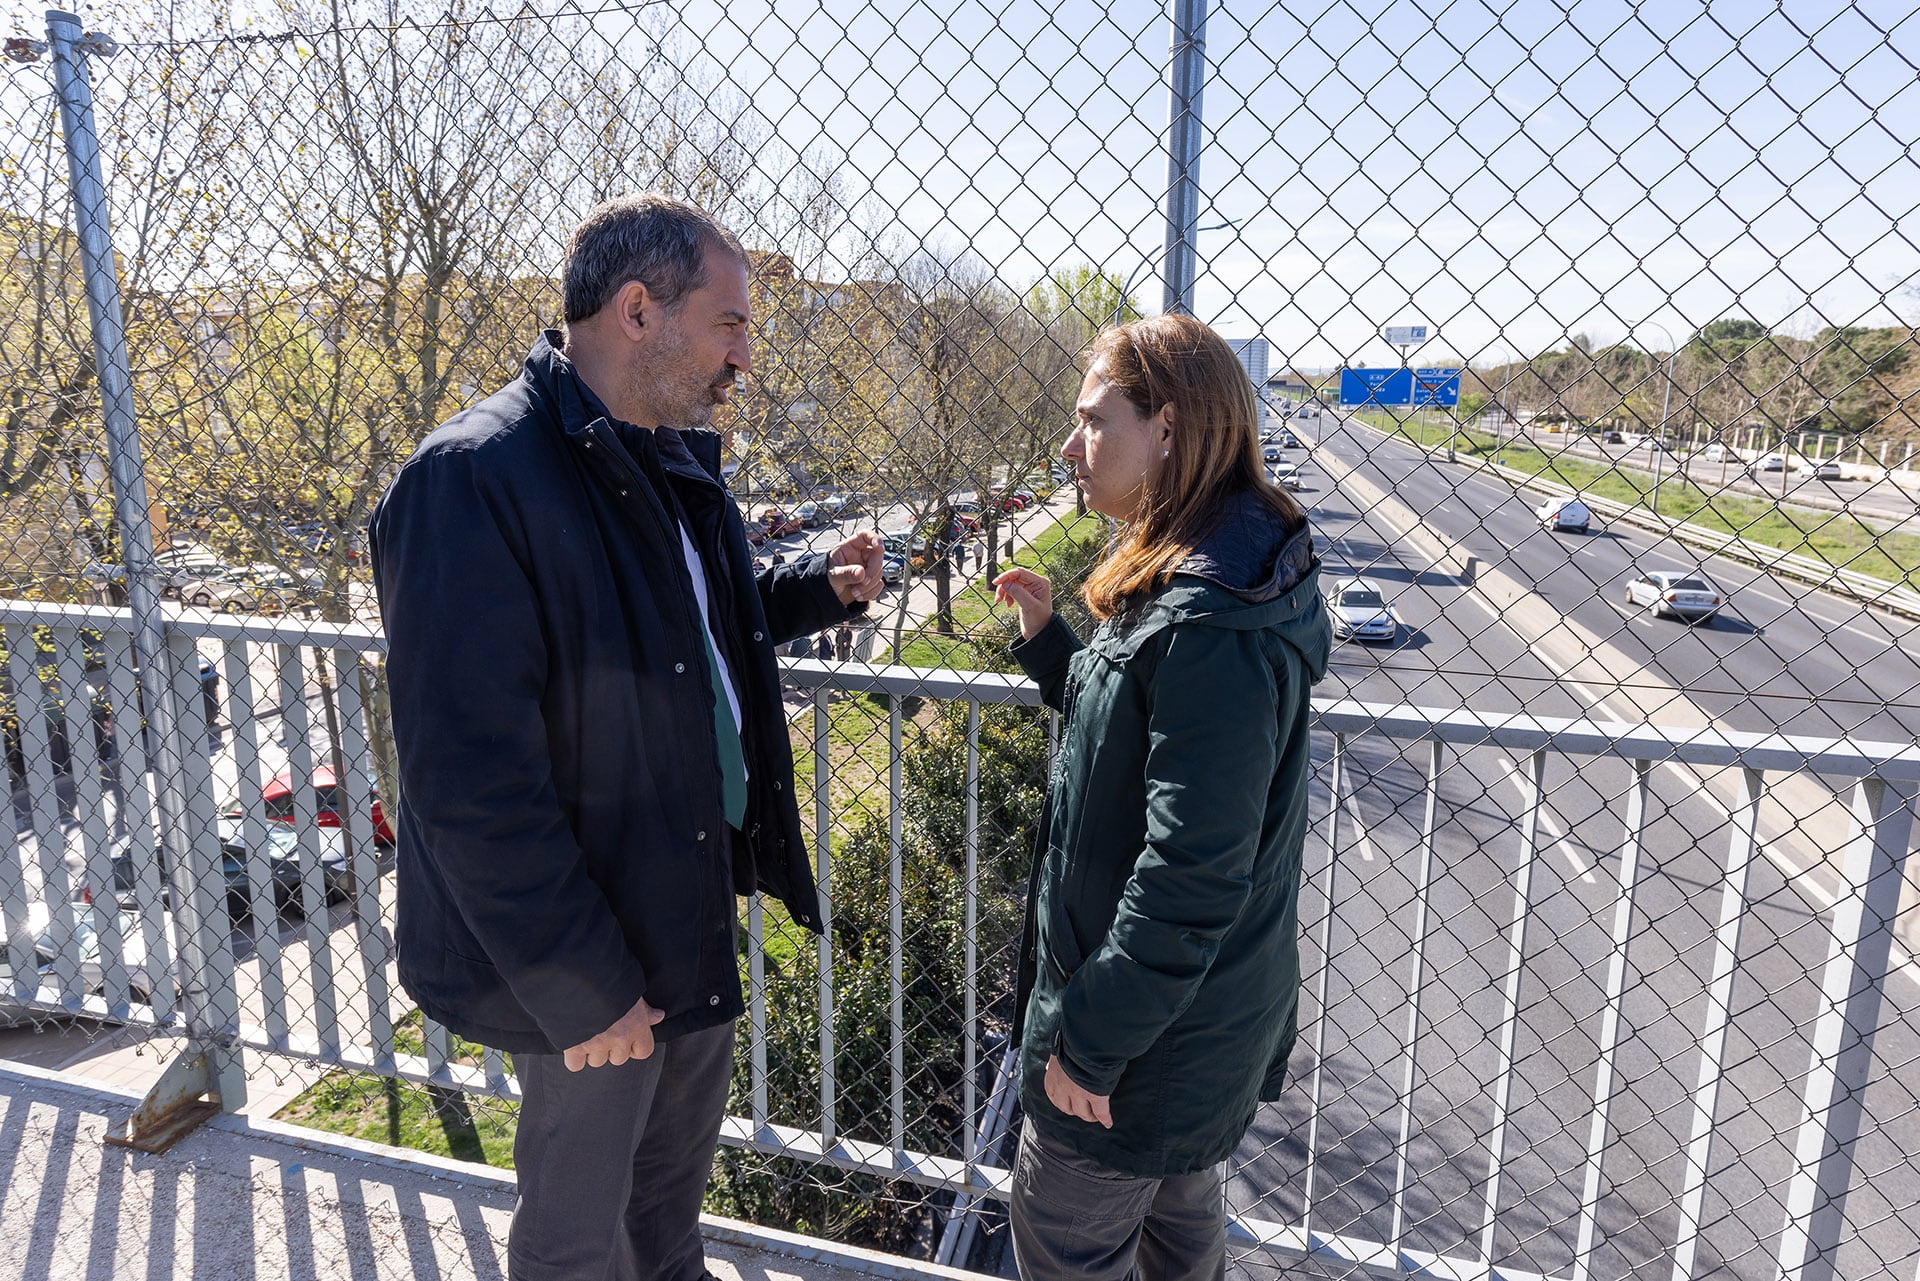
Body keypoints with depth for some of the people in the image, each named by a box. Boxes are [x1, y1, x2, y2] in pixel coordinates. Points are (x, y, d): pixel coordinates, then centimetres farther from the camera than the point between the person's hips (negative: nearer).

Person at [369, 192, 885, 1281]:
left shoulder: (674, 457, 3)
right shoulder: (475, 481, -25)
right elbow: (470, 785, -26)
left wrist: (821, 587, 0)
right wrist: (582, 988, -20)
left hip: (700, 892, 8)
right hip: (593, 950, -8)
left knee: (680, 1159, 29)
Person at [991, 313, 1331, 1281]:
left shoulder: (1211, 630, -30)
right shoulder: (1195, 586, 3)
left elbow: (1192, 875, -30)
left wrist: (1091, 1040, -21)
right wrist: (1050, 641, 5)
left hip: (1153, 1026, -9)